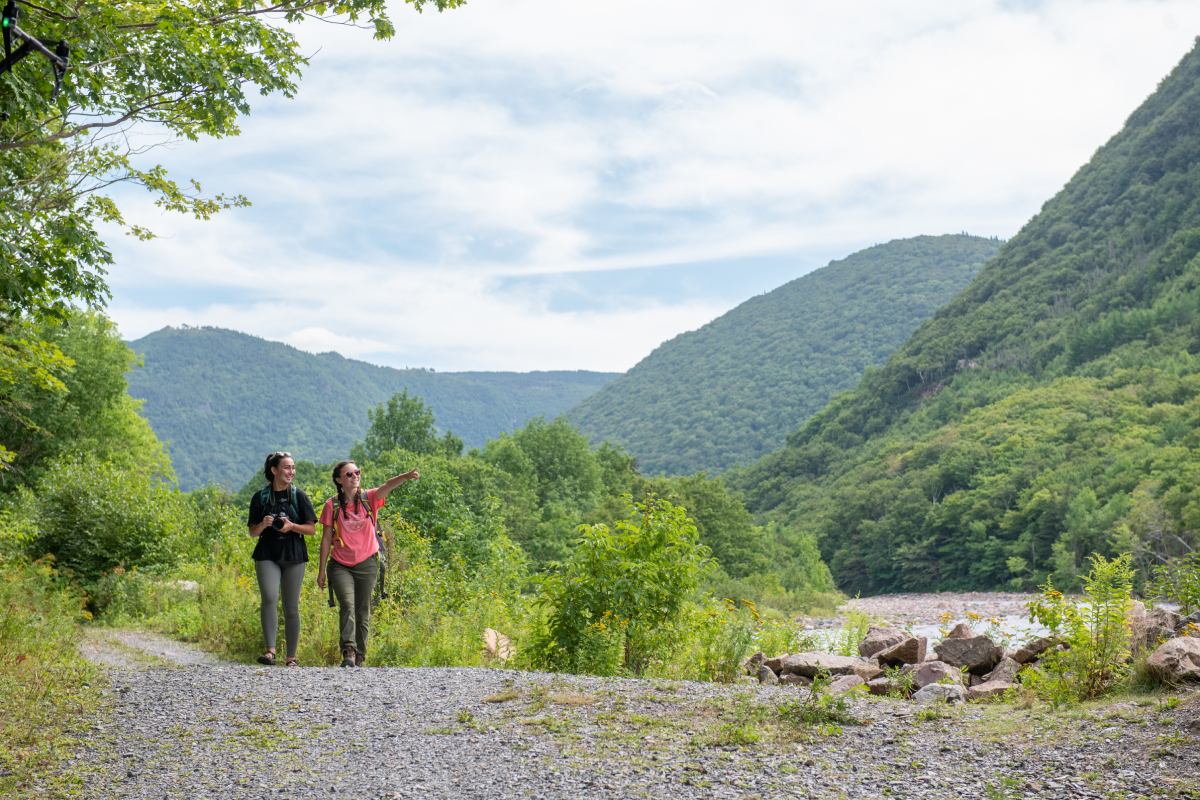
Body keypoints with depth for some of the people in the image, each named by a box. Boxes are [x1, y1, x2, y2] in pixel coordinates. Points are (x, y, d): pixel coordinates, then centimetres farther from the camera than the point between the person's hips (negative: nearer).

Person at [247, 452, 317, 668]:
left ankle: (291, 657, 12)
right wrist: (263, 524, -13)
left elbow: (311, 529, 5)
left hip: (294, 555, 1)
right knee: (269, 598, -22)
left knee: (291, 608, 2)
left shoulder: (299, 496, 6)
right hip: (267, 555, -1)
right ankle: (270, 651, -18)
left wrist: (292, 526, -12)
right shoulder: (260, 497, 6)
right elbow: (253, 532, 9)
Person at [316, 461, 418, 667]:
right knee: (347, 604, -22)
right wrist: (321, 570, 3)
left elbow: (387, 486, -21)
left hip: (366, 564, 1)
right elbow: (326, 538, 3)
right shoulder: (332, 505, -1)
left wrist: (406, 476, -42)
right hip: (341, 565, -1)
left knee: (363, 612, 4)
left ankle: (359, 657, 14)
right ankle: (348, 651, -30)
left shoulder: (369, 499, -1)